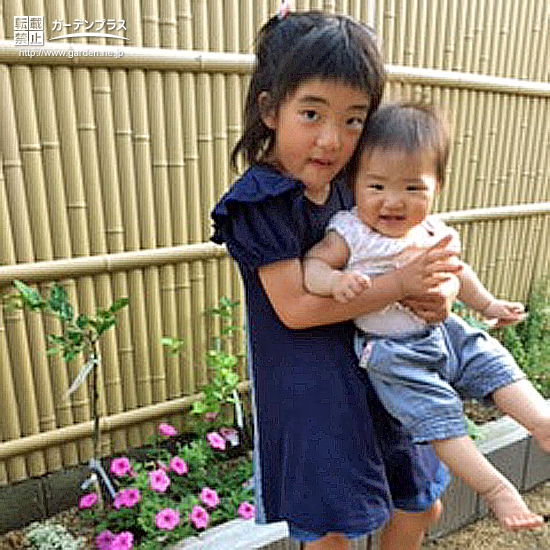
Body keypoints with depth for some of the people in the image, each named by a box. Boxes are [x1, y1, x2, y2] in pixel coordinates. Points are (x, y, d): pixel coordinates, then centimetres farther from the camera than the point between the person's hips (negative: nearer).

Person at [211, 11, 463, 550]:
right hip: (308, 388, -6)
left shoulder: (349, 183, 0)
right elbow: (295, 307, -25)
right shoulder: (263, 202, -20)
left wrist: (439, 290, -11)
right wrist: (402, 284, -23)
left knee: (422, 507, 25)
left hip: (370, 368, 7)